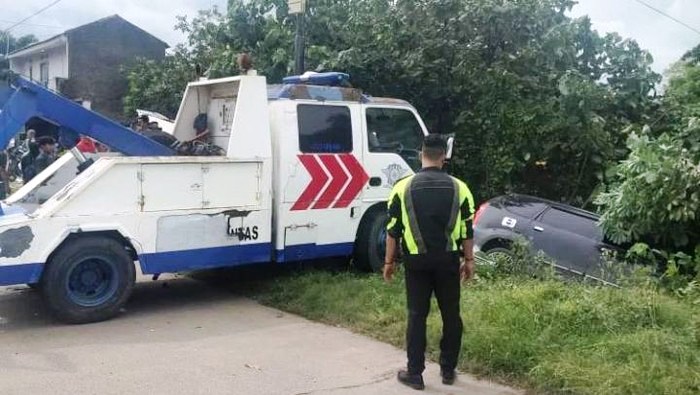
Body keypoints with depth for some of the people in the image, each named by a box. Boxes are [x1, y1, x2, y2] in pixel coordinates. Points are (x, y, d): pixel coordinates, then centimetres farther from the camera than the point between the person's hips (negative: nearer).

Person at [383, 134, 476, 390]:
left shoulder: (403, 187, -4)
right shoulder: (458, 188, -2)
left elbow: (393, 230, -2)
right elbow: (467, 230, 2)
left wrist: (389, 262, 7)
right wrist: (469, 260, 13)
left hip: (417, 260, -1)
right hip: (448, 260, 1)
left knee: (417, 316, 6)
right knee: (451, 314, 13)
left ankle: (414, 373, 9)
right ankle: (448, 370, 22)